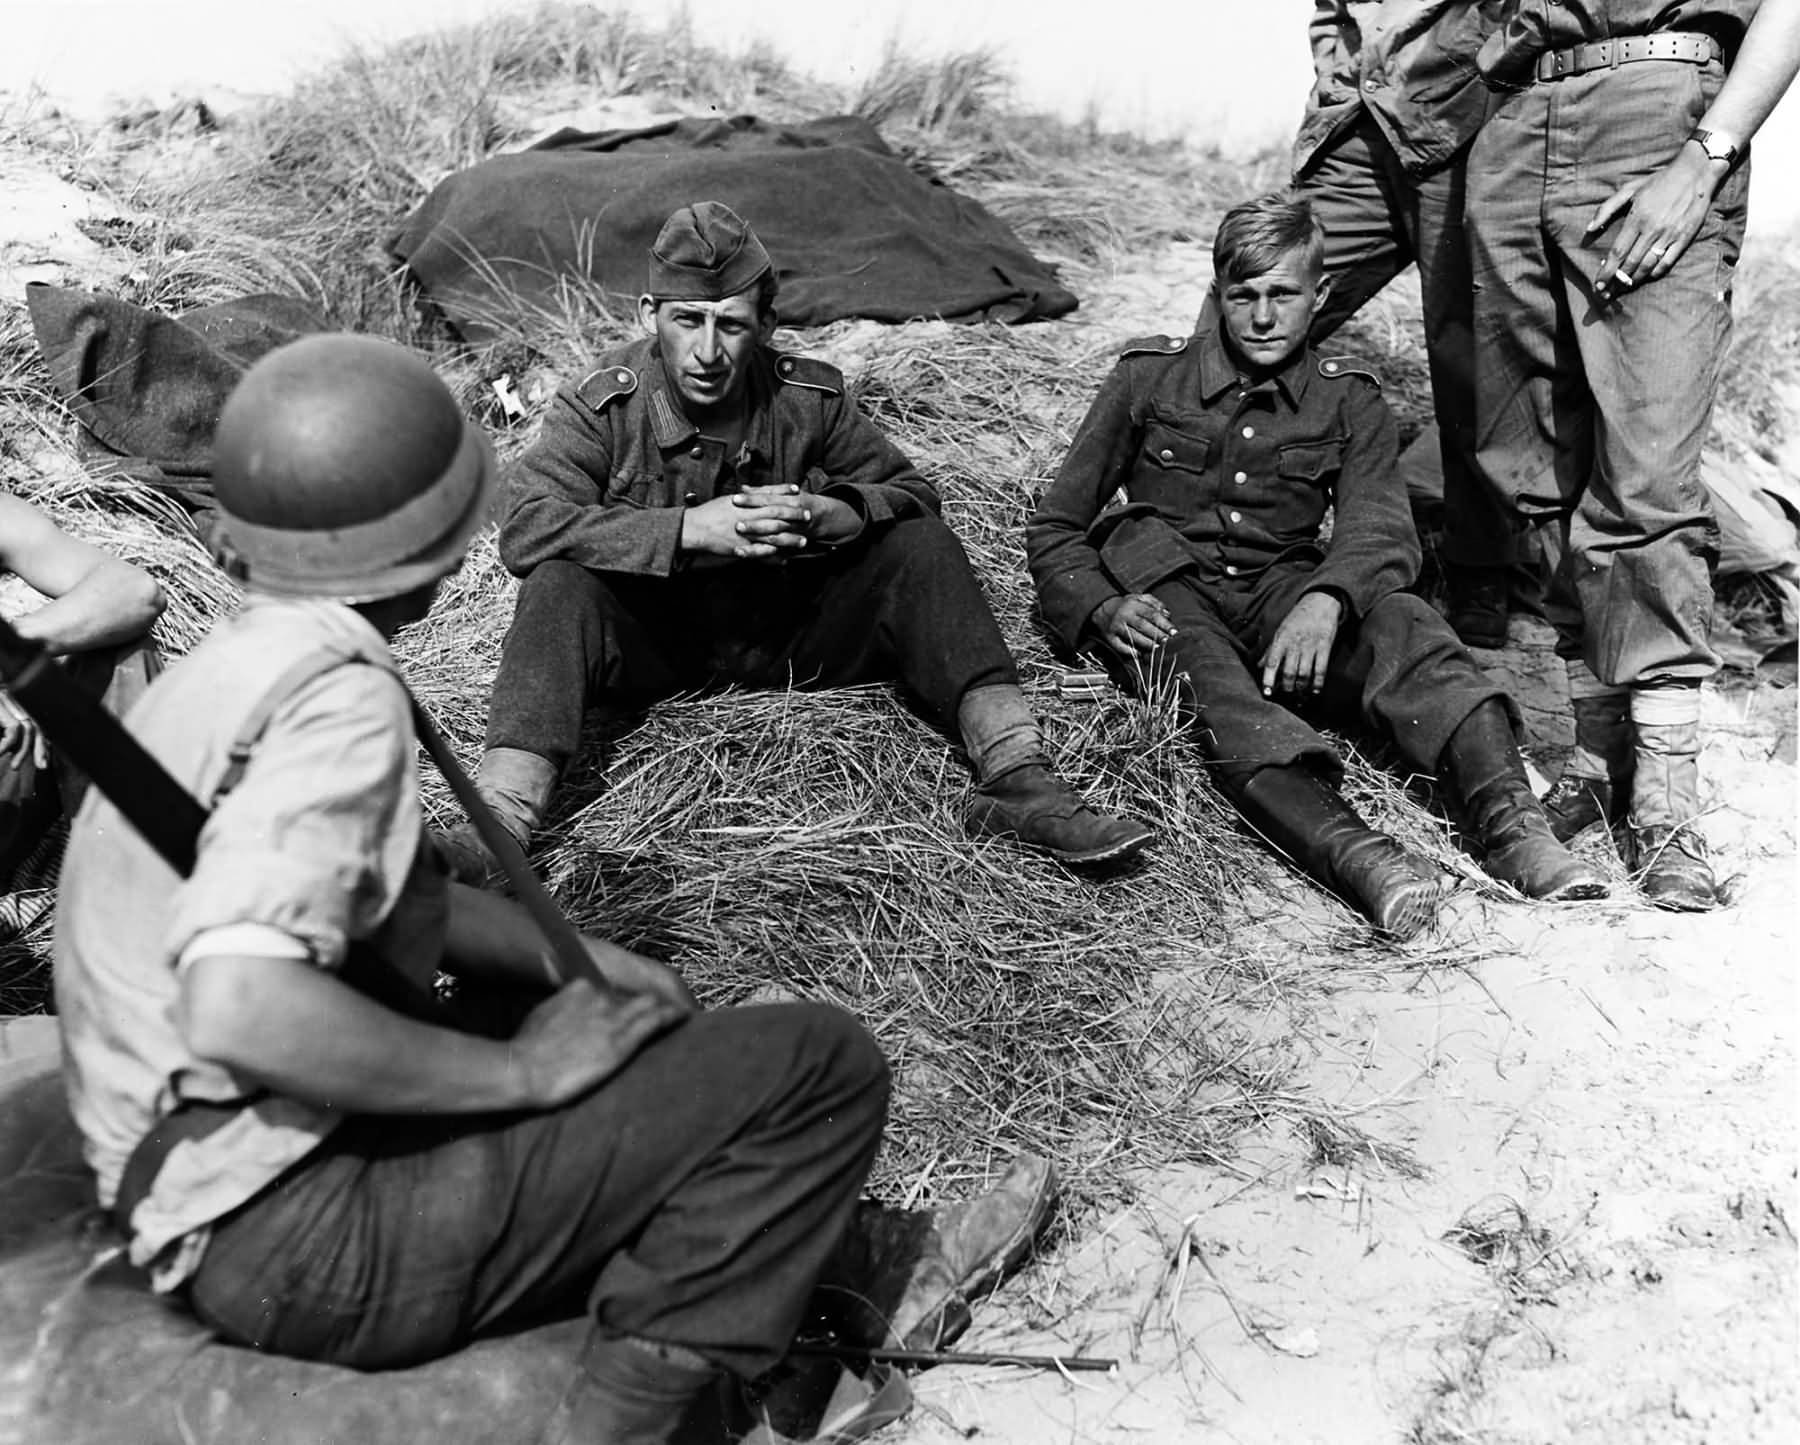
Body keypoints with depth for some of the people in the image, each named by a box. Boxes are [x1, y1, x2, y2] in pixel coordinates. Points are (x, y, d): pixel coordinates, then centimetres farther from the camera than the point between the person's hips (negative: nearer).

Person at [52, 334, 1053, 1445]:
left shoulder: (242, 660, 8)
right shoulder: (339, 693, -22)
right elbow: (241, 1010, -33)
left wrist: (576, 965, 7)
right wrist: (522, 1071, -22)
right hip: (302, 1235, -10)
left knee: (654, 1036, 25)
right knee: (820, 1061, -13)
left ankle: (870, 1264, 26)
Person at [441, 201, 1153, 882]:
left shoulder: (807, 397, -7)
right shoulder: (605, 404, -13)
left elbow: (912, 493, 1)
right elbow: (526, 526, -25)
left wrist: (837, 514, -24)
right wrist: (688, 529, -33)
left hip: (787, 636, 2)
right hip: (654, 640, -1)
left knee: (921, 548, -16)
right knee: (560, 584, -30)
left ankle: (1017, 779, -25)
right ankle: (502, 822, -39)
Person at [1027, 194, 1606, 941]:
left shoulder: (1348, 401, 11)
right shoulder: (1149, 378, 7)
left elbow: (1381, 526, -7)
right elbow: (1054, 530, 7)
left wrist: (1326, 598, -31)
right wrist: (1104, 610, -15)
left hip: (1285, 592, 2)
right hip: (1165, 596, -2)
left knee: (1395, 616, -30)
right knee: (1213, 681, -36)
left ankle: (1510, 823, -47)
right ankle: (1351, 851, -60)